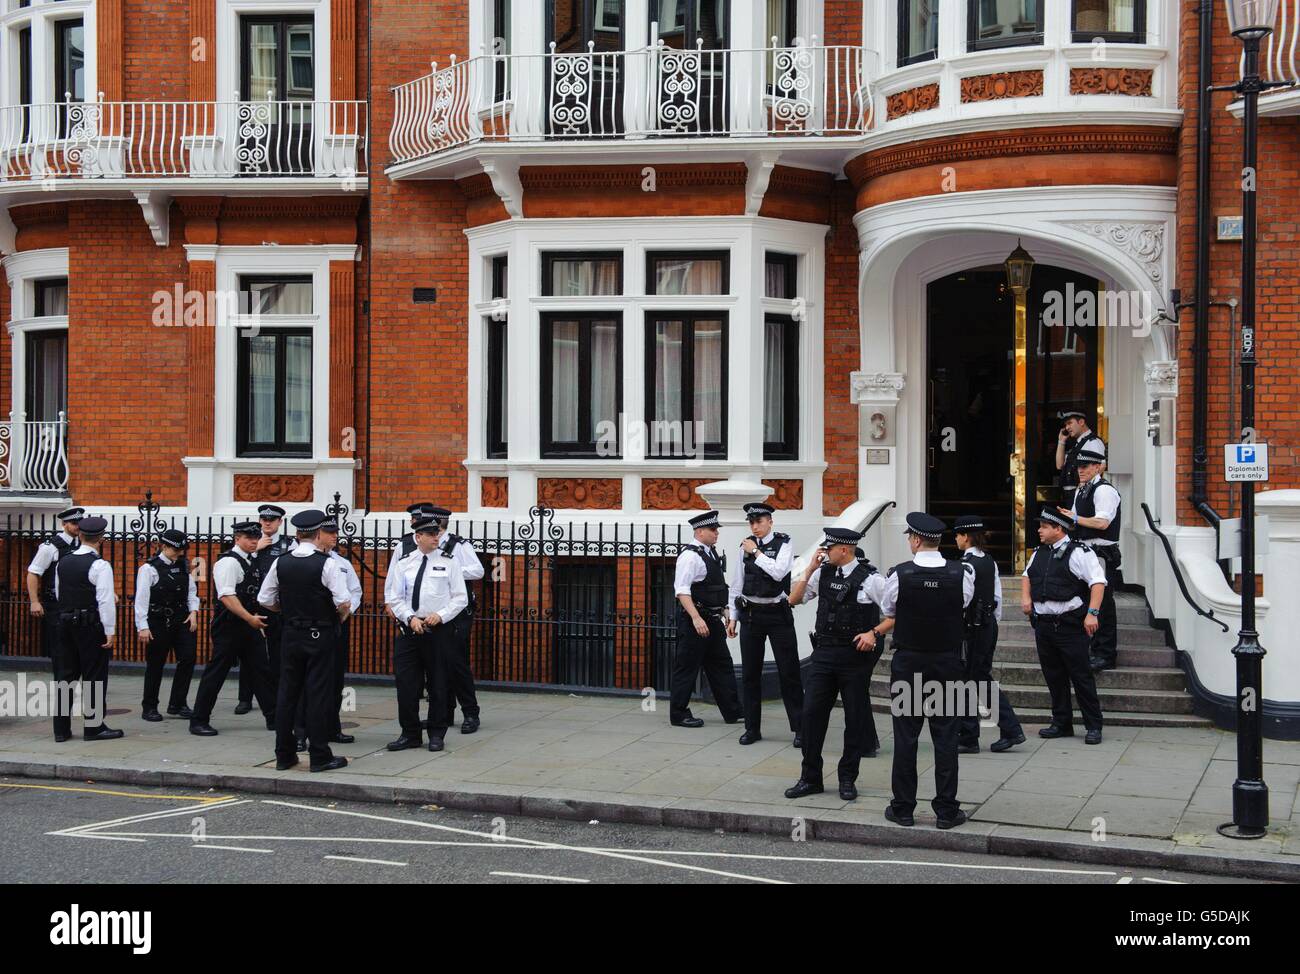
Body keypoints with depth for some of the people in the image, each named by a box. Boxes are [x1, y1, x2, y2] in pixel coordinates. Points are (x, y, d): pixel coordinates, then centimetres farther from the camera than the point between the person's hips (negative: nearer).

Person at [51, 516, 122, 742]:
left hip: (66, 622, 6)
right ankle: (94, 727, 6)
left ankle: (61, 728, 14)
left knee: (66, 675, 11)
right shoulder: (100, 566, -14)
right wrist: (109, 631, -14)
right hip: (91, 625, -6)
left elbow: (58, 595, 16)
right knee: (94, 676, 2)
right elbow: (105, 601, -18)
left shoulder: (63, 563, 7)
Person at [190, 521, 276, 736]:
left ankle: (273, 718, 16)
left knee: (260, 672, 10)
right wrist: (249, 618, -28)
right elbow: (226, 596, -24)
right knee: (216, 673, -2)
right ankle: (199, 721, 5)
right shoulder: (228, 561, -14)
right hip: (229, 627, -9)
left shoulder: (252, 561, 14)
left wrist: (257, 622, 20)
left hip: (250, 626, 9)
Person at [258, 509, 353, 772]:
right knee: (319, 693, -1)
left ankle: (284, 755, 15)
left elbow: (265, 599, 6)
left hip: (291, 633, 5)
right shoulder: (326, 564, -15)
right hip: (321, 636, -5)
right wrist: (340, 617, 3)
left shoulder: (281, 563, 0)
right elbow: (343, 602, -18)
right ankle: (320, 756, 2)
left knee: (287, 692, 10)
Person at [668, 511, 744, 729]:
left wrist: (723, 612, 22)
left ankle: (732, 712, 20)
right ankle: (678, 715, 8)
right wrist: (696, 618, -28)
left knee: (721, 665, 13)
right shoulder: (690, 555, -15)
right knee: (687, 667, -1)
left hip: (713, 619, 10)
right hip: (694, 620, -10)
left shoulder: (713, 553, 13)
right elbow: (682, 590, -22)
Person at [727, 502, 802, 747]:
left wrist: (756, 552, -12)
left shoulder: (784, 543, -3)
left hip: (778, 613, -4)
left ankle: (800, 728, 4)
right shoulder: (745, 546, 7)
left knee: (789, 672, -1)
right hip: (751, 614, 4)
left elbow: (779, 572, -20)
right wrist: (733, 617, 11)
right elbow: (737, 584, 12)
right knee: (750, 673, 7)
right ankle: (752, 728, 16)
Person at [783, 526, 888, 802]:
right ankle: (810, 778, 11)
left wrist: (873, 633, -17)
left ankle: (848, 779, 18)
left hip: (855, 655, -4)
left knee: (855, 717, 6)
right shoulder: (822, 573, 5)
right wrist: (810, 568, 1)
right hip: (824, 653, 4)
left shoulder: (870, 578, -9)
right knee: (812, 714, 1)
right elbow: (794, 599, 9)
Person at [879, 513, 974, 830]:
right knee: (945, 736, 6)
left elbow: (887, 610, 5)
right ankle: (946, 810, 8)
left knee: (905, 735, 6)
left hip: (907, 662, -1)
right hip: (948, 663, 1)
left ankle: (903, 808, 12)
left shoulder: (899, 575, -12)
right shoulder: (962, 574, -8)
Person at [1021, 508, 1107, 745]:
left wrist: (1092, 613, -21)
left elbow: (1098, 582, -13)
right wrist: (1025, 597, 12)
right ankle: (1061, 723, 22)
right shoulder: (1039, 553, 14)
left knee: (1081, 675, -5)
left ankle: (1094, 727, 2)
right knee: (1053, 676, 12)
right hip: (1043, 624, 7)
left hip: (1070, 625, -7)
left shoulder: (1078, 552, -9)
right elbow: (1026, 575, 31)